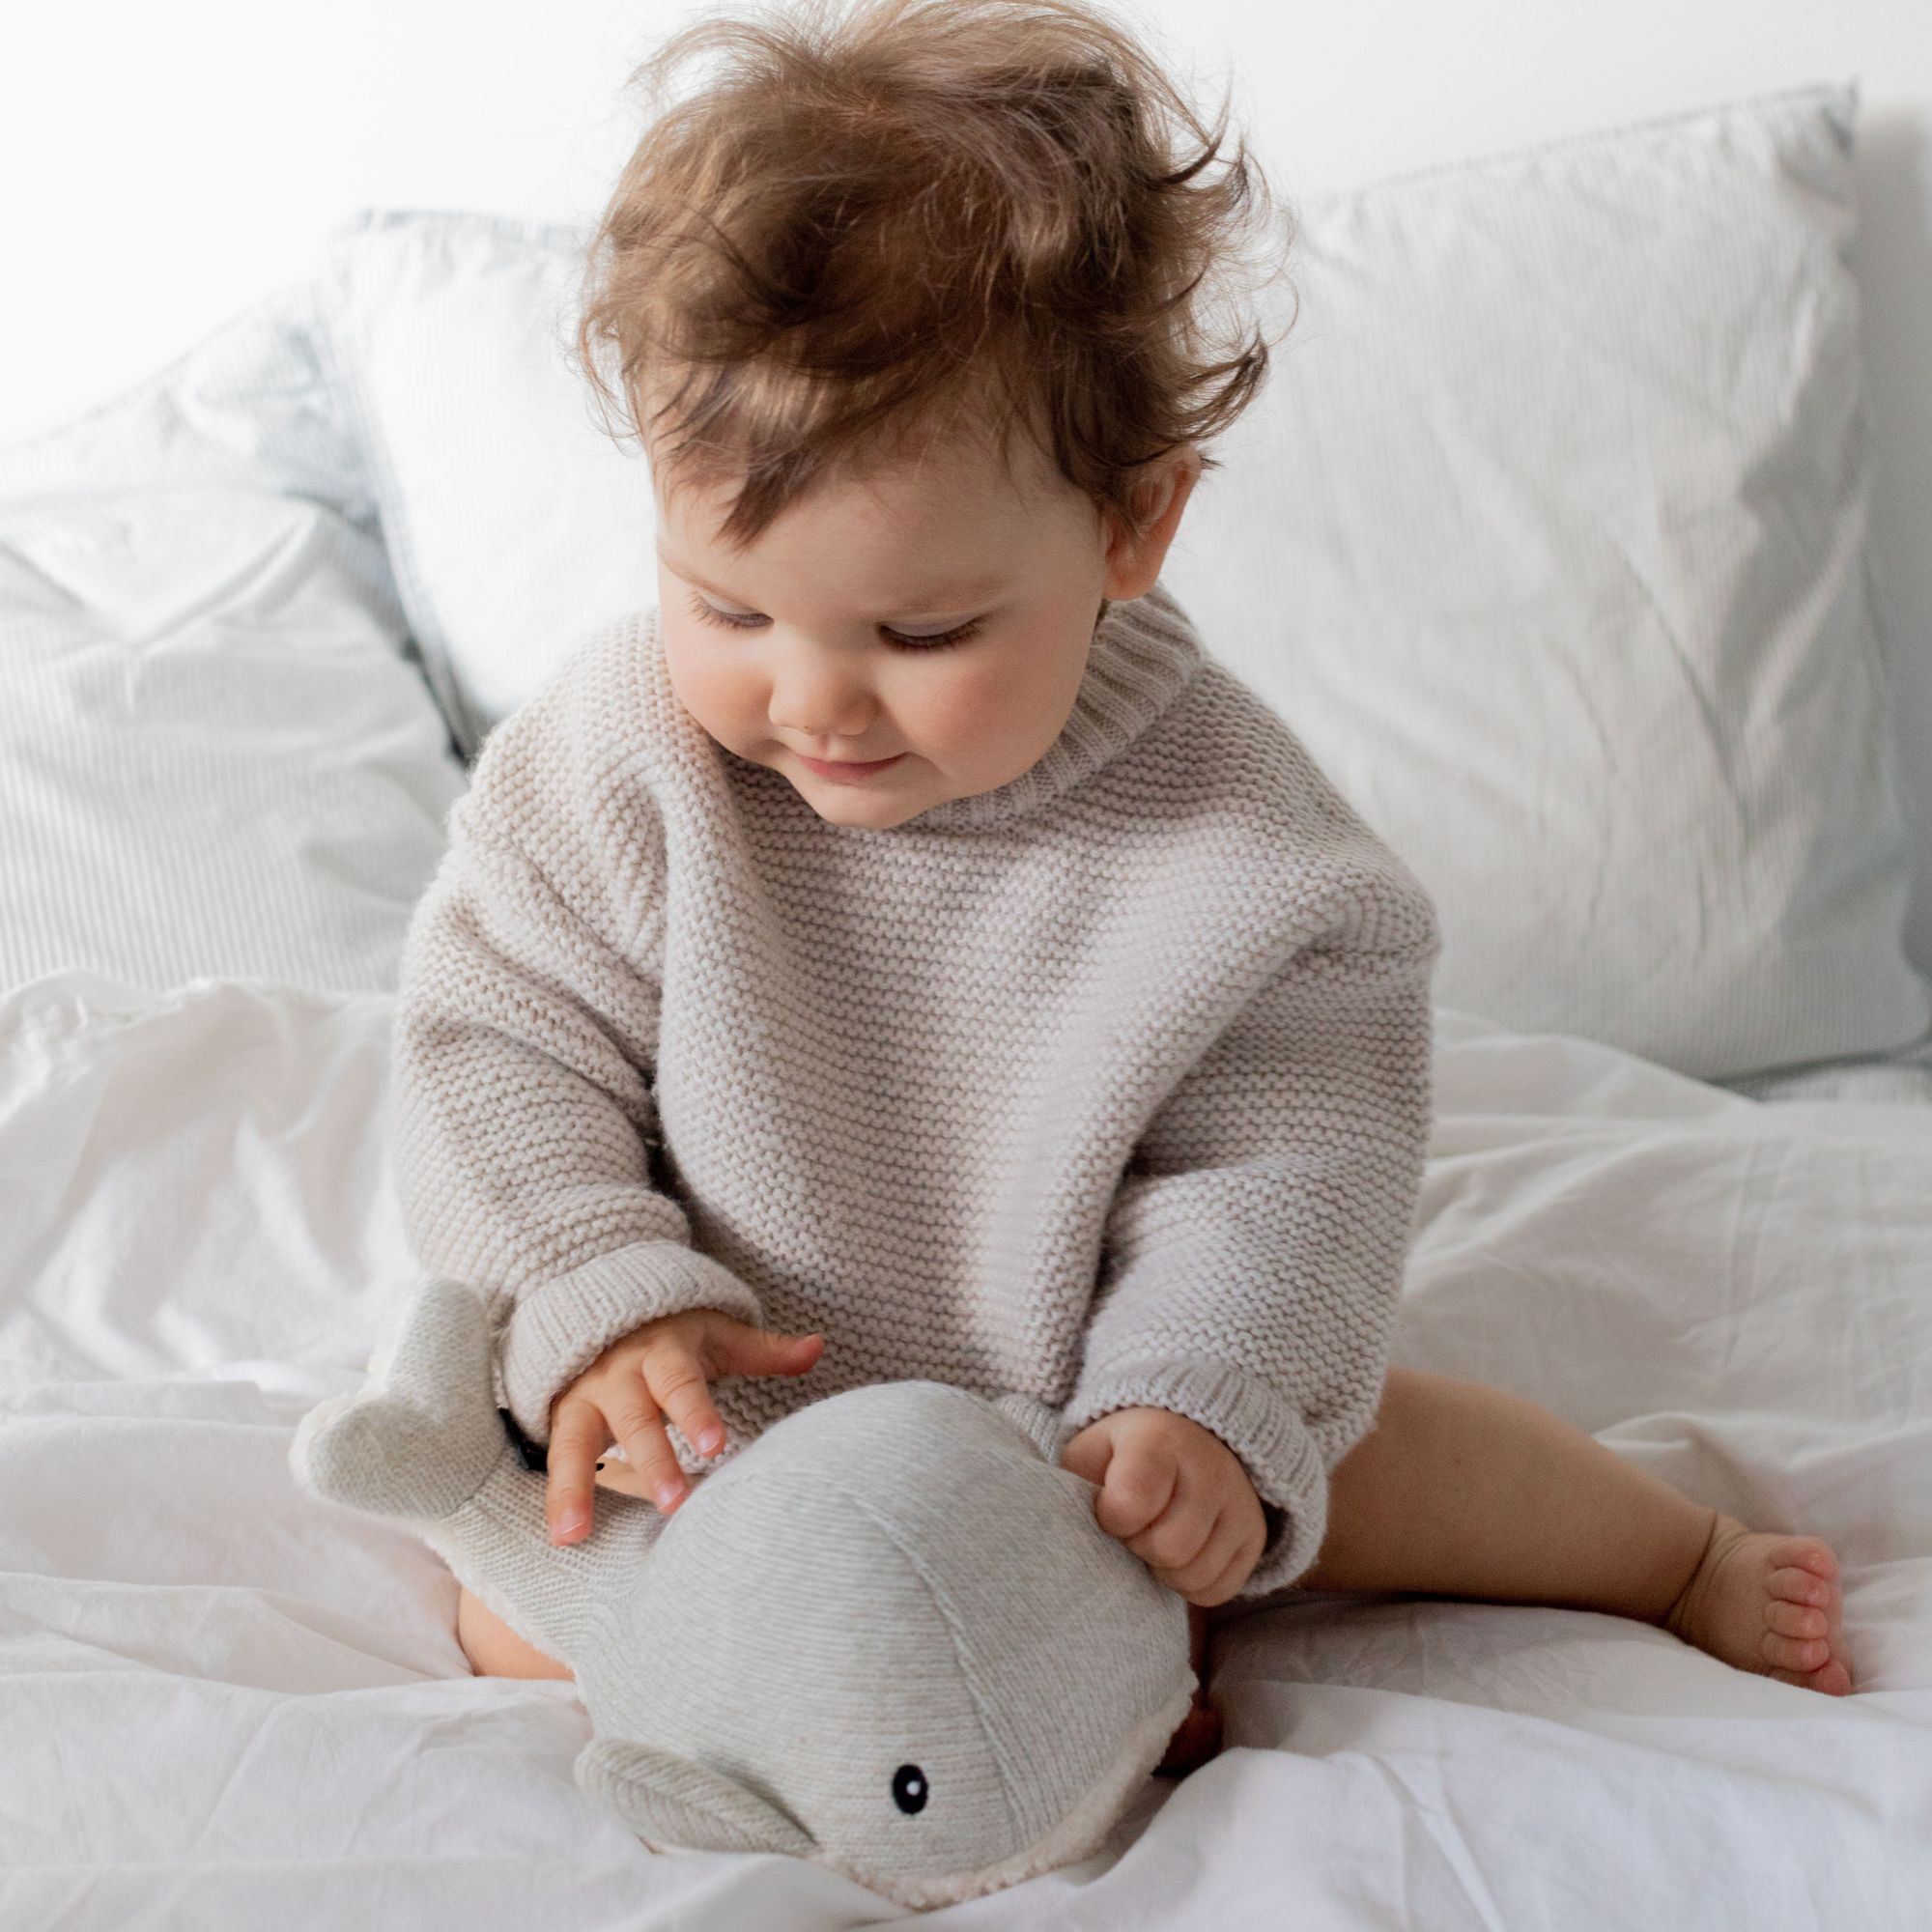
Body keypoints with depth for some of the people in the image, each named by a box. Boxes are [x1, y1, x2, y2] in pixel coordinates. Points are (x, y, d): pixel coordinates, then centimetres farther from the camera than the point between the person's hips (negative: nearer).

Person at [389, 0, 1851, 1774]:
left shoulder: (1228, 833, -22)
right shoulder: (621, 750, -20)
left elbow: (1280, 1161, -17)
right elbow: (499, 1032, -11)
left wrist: (1197, 1399, -33)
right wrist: (597, 1295, -26)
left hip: (1065, 1416, 0)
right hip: (714, 1413, 1)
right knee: (523, 1620, -19)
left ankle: (1684, 1557, 28)